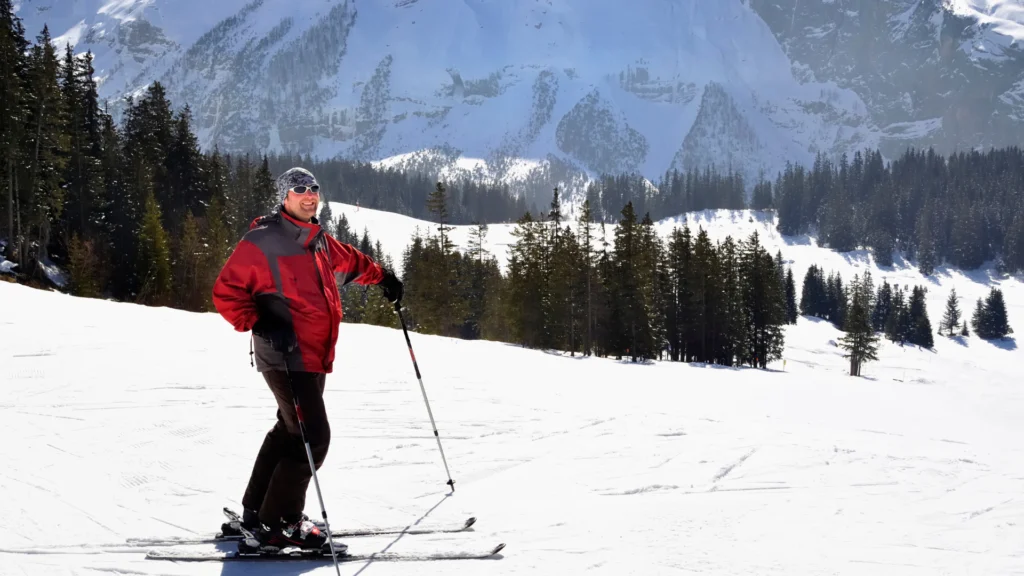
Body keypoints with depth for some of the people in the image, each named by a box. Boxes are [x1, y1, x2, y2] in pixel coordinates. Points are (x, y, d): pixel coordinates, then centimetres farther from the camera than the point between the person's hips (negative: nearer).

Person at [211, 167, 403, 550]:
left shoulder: (318, 240, 13)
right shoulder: (262, 242, -12)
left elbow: (347, 261, 35)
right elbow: (226, 292, -13)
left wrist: (381, 276, 34)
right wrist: (257, 322, -25)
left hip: (316, 356, 9)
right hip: (286, 356, -9)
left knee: (291, 430, 18)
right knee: (312, 437, -12)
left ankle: (257, 511, 31)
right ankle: (278, 524, -3)